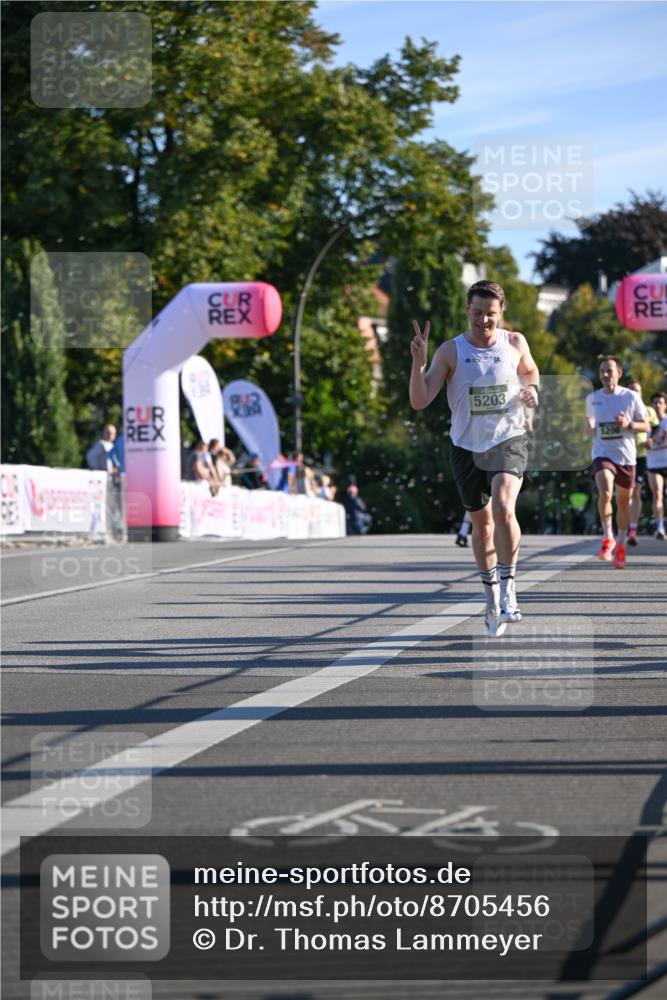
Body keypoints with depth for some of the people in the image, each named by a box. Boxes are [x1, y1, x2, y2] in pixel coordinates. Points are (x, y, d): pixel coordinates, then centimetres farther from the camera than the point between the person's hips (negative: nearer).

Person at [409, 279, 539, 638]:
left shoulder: (515, 343, -2)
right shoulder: (450, 351, -7)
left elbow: (530, 371, 20)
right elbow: (419, 401, -11)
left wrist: (532, 389, -2)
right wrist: (419, 362, -25)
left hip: (508, 440, -1)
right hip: (467, 446, 1)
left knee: (503, 508, -25)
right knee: (481, 523, 12)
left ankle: (508, 589, -16)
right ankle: (492, 598, 29)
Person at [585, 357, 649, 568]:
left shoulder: (631, 397, -2)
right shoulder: (592, 398, 5)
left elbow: (646, 426, 2)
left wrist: (628, 424, -17)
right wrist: (590, 428, -3)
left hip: (626, 456, 0)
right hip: (602, 454, 0)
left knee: (623, 501, 10)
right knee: (605, 493, -26)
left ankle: (621, 545, 28)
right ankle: (607, 537, -10)